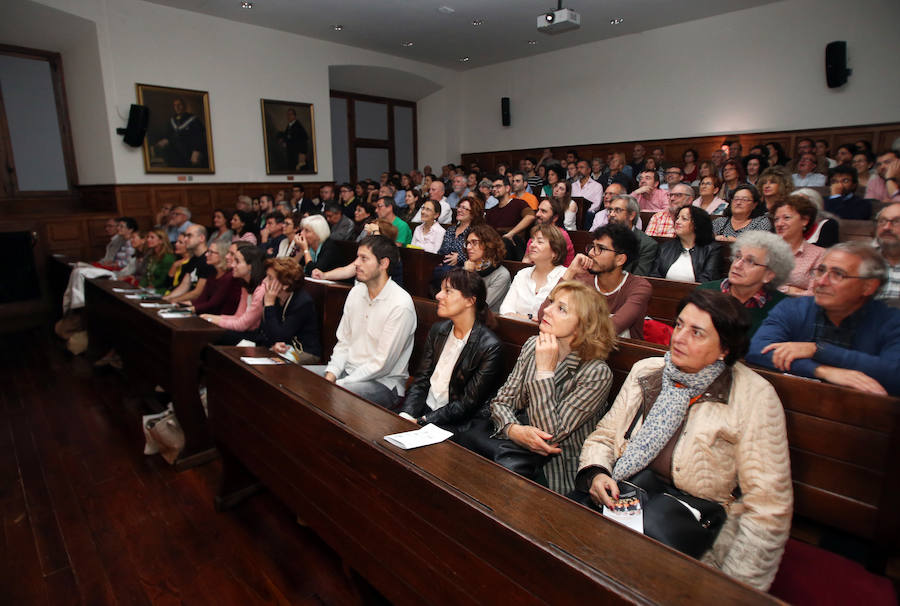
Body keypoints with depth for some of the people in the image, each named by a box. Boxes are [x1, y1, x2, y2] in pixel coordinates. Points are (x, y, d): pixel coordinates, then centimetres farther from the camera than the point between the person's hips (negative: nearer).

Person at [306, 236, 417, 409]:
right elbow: (344, 342, 11)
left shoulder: (401, 305, -19)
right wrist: (331, 374, -6)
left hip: (384, 383, -7)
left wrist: (339, 384, -18)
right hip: (349, 369, 8)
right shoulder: (356, 292, 6)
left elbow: (381, 364, -19)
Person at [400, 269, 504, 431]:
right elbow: (421, 380, 4)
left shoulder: (490, 347, -15)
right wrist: (407, 415, -12)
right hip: (424, 409, 6)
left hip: (456, 425, -5)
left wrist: (422, 421, -18)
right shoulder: (437, 330, 6)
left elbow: (467, 404, -15)